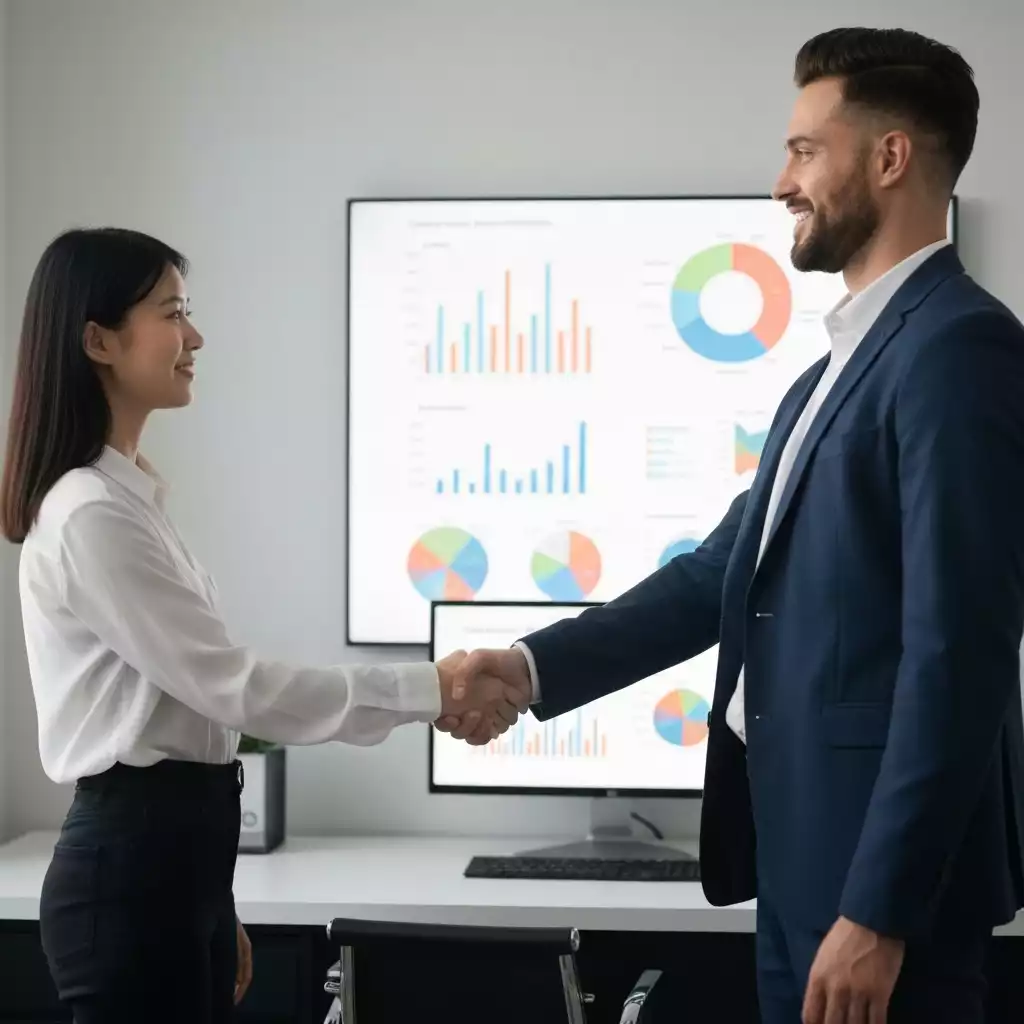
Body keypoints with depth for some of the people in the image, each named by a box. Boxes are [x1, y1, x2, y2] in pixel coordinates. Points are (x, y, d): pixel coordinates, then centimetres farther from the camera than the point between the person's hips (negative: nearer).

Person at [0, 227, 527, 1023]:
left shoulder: (129, 496, 13)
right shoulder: (91, 516, -17)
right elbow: (232, 686, -18)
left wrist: (215, 909, 20)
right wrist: (429, 691, -14)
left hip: (171, 853, 9)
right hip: (131, 865, -9)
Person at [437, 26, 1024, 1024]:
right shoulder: (837, 368, 15)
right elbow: (722, 573, 15)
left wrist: (879, 911, -22)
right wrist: (534, 665, 6)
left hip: (884, 863, -9)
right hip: (803, 841, 9)